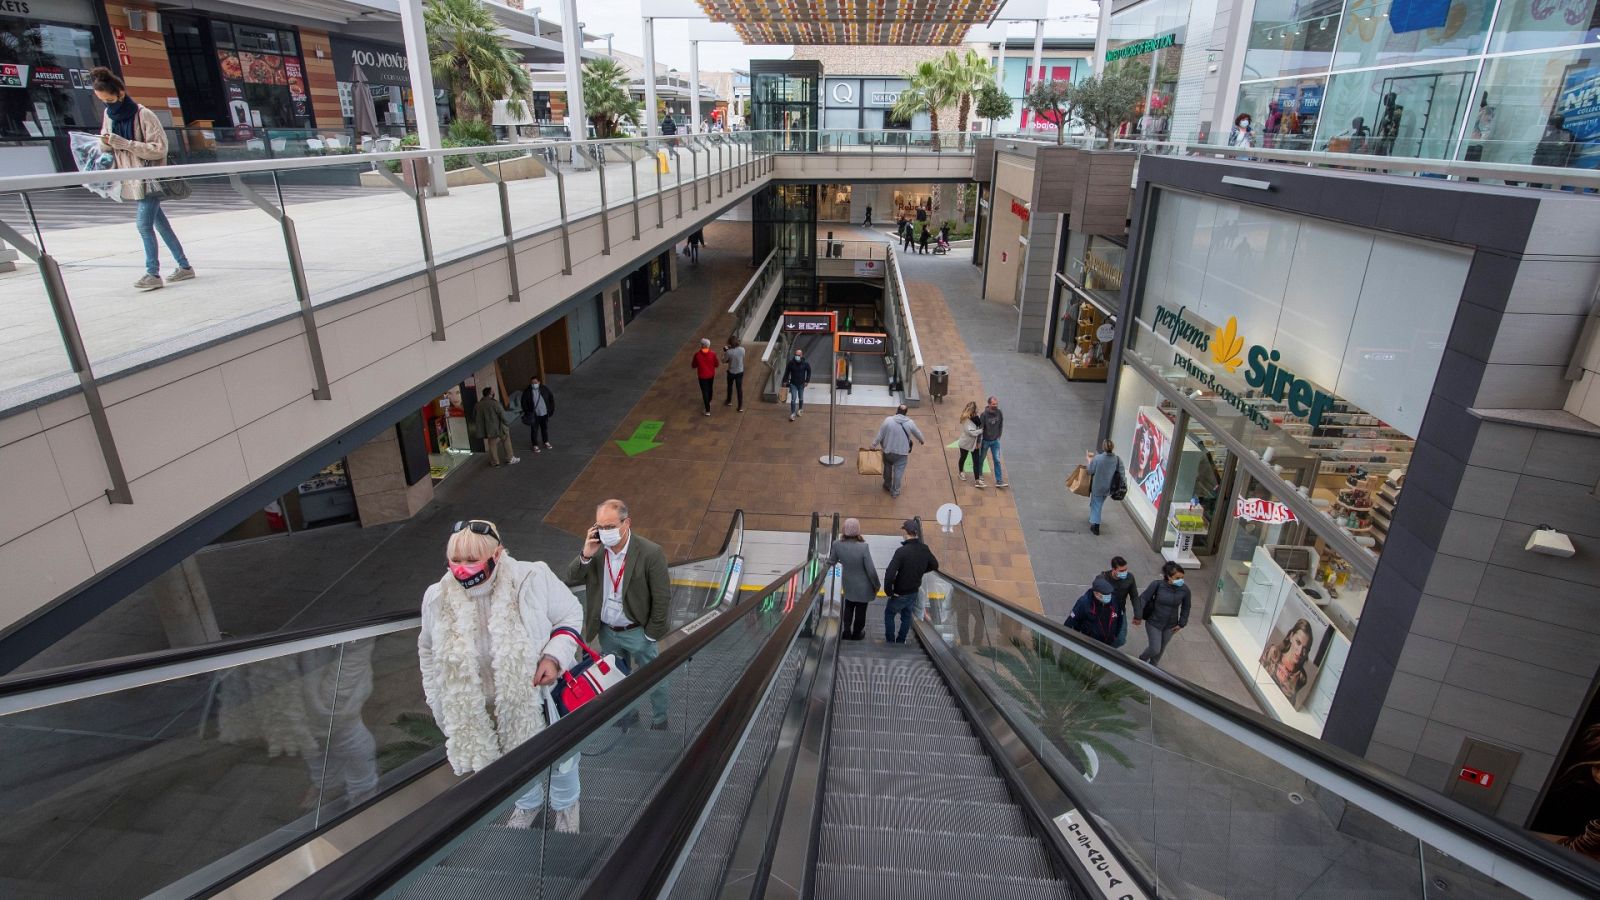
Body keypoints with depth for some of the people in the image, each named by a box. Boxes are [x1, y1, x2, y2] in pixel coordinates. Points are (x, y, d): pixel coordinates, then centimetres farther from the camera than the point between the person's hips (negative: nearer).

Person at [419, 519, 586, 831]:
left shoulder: (532, 579, -28)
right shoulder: (438, 598, -16)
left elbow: (570, 615, -13)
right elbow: (429, 651, 2)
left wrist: (555, 657, -27)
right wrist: (439, 702, 5)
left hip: (545, 695, -2)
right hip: (485, 711, 3)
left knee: (560, 757, 23)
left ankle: (565, 805, 56)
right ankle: (528, 803, 61)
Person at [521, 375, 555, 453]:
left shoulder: (545, 389, -7)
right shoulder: (527, 392, -12)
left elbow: (551, 398, 4)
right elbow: (524, 403, -5)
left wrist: (551, 409, 2)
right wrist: (527, 413, -10)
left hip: (544, 413, 2)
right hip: (534, 415, -2)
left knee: (545, 428, 18)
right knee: (534, 430, 6)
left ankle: (546, 442, 37)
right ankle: (535, 445, 19)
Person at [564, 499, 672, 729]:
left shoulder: (650, 553, -23)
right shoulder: (596, 547, -11)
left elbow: (662, 598, -16)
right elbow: (571, 580, -9)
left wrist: (651, 635, -11)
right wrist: (586, 555, -26)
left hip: (637, 632, -4)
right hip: (606, 631, 4)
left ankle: (660, 723, 39)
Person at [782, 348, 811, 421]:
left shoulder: (805, 363, -13)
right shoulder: (791, 363, -14)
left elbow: (809, 372, 3)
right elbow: (787, 372, -2)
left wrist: (807, 381, -1)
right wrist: (785, 381, 1)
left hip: (801, 384, 1)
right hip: (793, 383, -1)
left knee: (801, 398, 16)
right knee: (793, 398, -7)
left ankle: (800, 409, 42)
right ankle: (792, 413, -1)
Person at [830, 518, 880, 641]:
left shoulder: (837, 544, -20)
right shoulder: (863, 547, -31)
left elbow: (833, 561, 0)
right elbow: (871, 570, -23)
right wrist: (877, 585, -5)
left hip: (848, 584, 3)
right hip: (863, 586, -3)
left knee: (849, 607, 29)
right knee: (860, 610, 21)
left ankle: (846, 631, 38)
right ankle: (857, 634, 41)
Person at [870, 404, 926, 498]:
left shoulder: (888, 420, -17)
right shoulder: (910, 423, -13)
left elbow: (880, 435, -11)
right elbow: (917, 433, 5)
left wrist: (874, 445, 2)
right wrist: (922, 440, 26)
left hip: (888, 450, 1)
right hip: (902, 452, -1)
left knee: (888, 467, 24)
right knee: (899, 471, 11)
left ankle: (887, 485, 40)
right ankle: (895, 491, 20)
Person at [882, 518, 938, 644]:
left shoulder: (901, 551, -29)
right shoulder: (924, 549, -10)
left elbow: (889, 574, -32)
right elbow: (935, 565, 8)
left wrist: (888, 591, -17)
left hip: (900, 593, -5)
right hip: (914, 592, 5)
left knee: (889, 614, 19)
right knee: (907, 616, 24)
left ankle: (890, 641, 25)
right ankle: (901, 641, 36)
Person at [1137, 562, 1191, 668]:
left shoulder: (1184, 589, -14)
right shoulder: (1158, 585, -23)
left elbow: (1185, 608, 2)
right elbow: (1143, 598, -16)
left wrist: (1181, 624, 2)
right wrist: (1138, 616, -16)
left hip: (1170, 626, 3)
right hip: (1154, 623, -3)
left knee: (1161, 649, 19)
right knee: (1155, 649, -2)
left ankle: (1152, 666, 45)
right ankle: (1142, 659, 31)